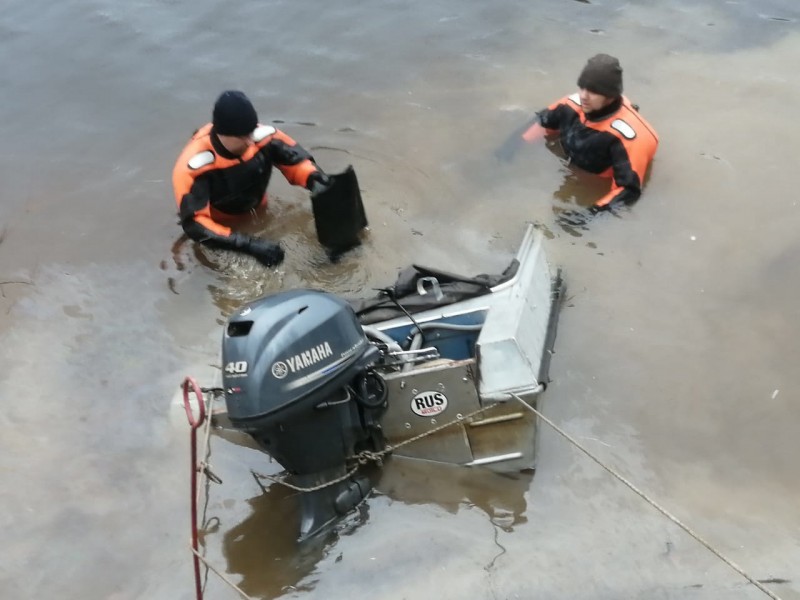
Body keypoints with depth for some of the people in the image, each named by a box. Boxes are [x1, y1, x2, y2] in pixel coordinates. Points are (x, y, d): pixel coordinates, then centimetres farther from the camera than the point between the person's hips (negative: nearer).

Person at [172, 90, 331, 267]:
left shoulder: (263, 137, -22)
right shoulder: (193, 165, -32)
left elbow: (297, 161, -6)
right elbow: (194, 223, -35)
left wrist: (316, 180, -30)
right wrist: (249, 244, -44)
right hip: (221, 230, -3)